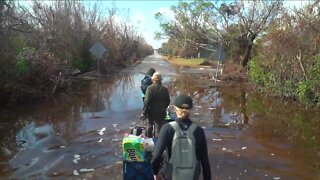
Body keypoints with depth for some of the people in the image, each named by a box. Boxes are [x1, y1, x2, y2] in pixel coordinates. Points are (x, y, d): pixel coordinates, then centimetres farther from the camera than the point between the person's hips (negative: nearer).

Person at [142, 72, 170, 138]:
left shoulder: (150, 88, -15)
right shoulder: (164, 89, -6)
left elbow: (147, 101, -17)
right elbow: (168, 101, 2)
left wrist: (144, 112, -11)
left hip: (151, 111, -1)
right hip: (161, 112, 1)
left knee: (150, 125, 21)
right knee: (159, 127, 10)